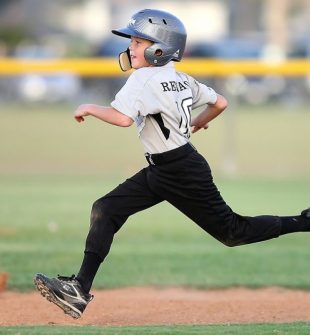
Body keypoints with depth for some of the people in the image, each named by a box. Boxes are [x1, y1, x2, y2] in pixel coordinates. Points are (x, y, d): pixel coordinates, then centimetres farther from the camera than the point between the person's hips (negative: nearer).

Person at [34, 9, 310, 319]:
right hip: (160, 172, 10)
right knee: (105, 210, 0)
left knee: (232, 231, 2)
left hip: (183, 173, -10)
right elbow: (219, 103, 12)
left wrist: (89, 108, -16)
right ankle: (79, 290, -4)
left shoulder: (144, 78, -19)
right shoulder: (181, 78, 6)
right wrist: (195, 125, 29)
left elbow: (122, 118, -32)